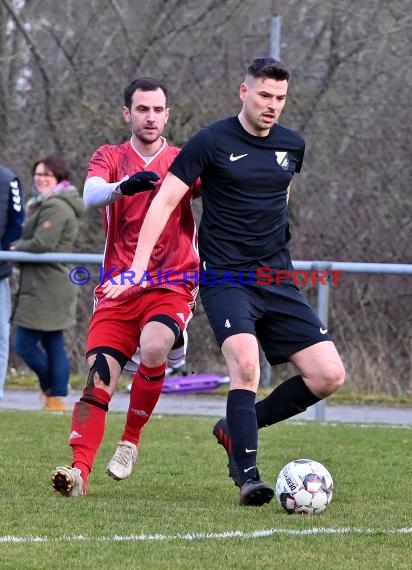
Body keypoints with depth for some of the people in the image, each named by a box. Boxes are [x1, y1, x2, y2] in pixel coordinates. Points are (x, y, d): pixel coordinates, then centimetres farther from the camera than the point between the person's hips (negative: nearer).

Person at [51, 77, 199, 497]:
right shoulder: (109, 158, 7)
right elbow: (91, 196, -14)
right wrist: (123, 186, -35)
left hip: (172, 287, -1)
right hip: (119, 288, 1)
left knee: (153, 349, -29)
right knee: (98, 376, -14)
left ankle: (130, 441, -9)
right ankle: (79, 471, -16)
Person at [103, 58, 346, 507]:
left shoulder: (292, 146, 8)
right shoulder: (211, 142, -6)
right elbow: (165, 201, -5)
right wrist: (138, 266, -12)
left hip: (277, 281, 5)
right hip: (225, 279, -5)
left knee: (329, 375, -5)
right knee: (245, 362, -29)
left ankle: (236, 428, 13)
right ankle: (248, 477, -22)